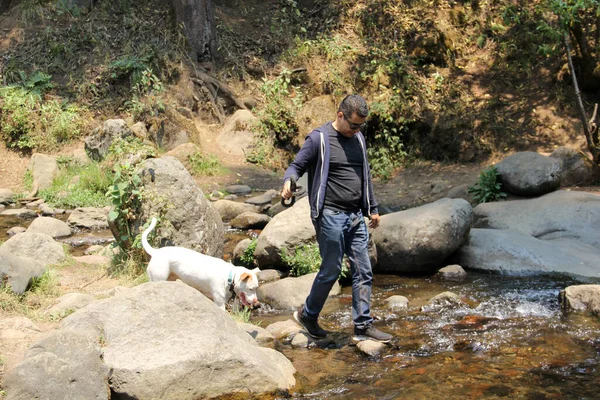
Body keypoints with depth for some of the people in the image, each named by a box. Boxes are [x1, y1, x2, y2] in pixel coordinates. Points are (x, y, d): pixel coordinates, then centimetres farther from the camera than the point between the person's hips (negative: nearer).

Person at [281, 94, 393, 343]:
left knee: (363, 271, 5)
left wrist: (372, 208, 26)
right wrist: (288, 181, -28)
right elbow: (297, 165, -5)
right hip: (330, 217, -7)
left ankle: (363, 326, 12)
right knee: (331, 271, -1)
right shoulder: (319, 139, -7)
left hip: (356, 217, 7)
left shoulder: (358, 138, 14)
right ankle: (307, 315, 21)